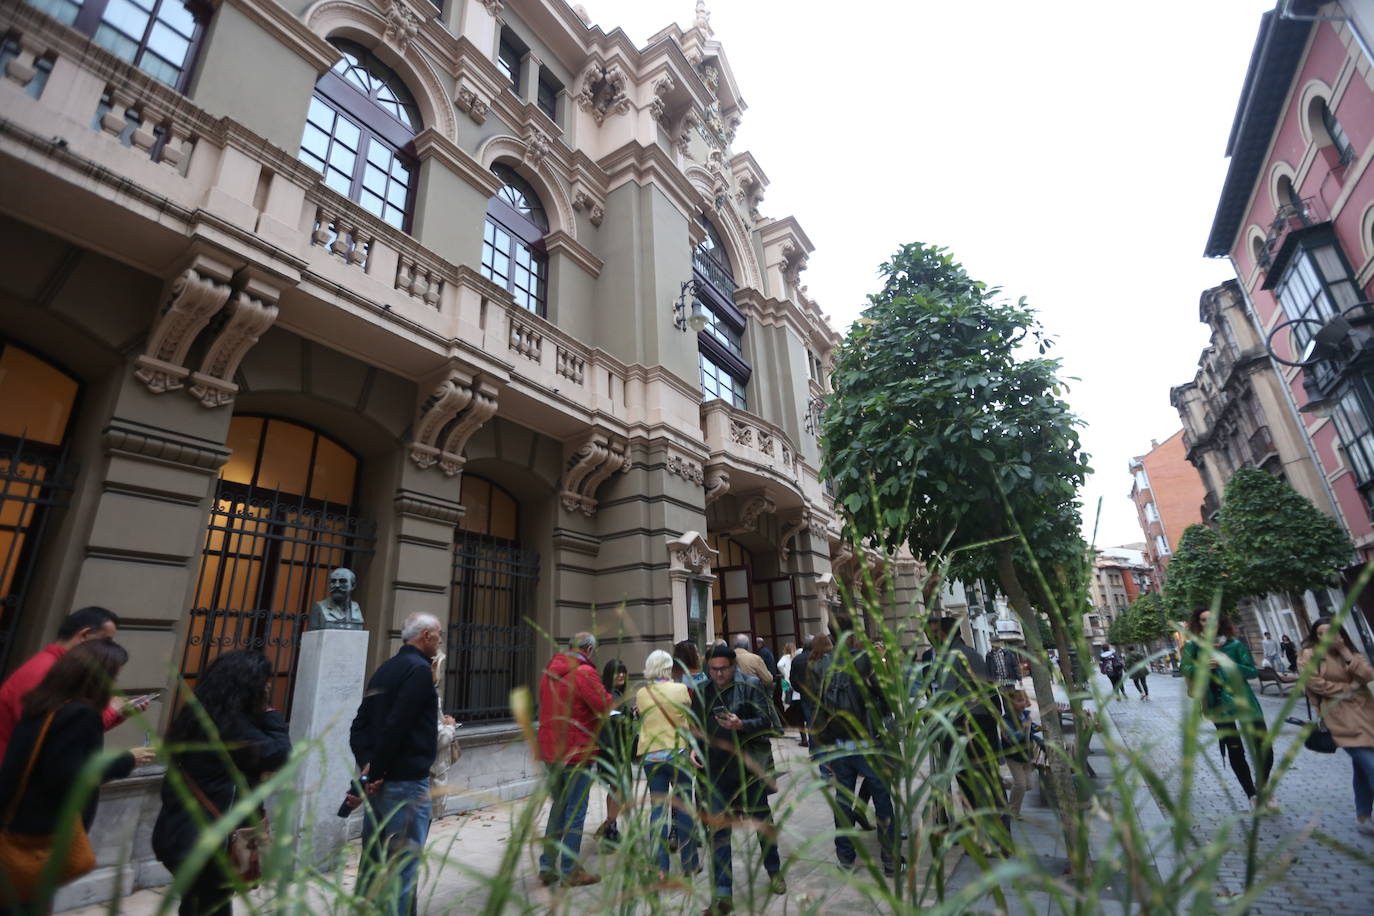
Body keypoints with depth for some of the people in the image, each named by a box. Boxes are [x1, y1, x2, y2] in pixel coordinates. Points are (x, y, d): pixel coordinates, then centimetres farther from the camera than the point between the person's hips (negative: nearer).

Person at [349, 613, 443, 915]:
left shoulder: (385, 669, 12)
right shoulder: (420, 669, -16)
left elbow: (359, 724, 10)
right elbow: (396, 726, -23)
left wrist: (366, 764, 0)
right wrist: (377, 770, -13)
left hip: (380, 780, 9)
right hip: (406, 782, -9)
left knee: (372, 861, 18)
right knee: (403, 866, 1)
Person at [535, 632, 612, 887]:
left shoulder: (549, 672, 9)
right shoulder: (583, 672, -17)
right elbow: (605, 706, -19)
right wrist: (606, 693, 1)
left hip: (550, 751, 8)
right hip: (577, 751, -7)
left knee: (558, 806, 20)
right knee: (576, 811, 6)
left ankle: (547, 867, 24)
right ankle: (570, 871, 14)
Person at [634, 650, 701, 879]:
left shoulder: (640, 694, -4)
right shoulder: (681, 689, -9)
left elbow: (640, 721, 8)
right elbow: (691, 722, 0)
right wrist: (693, 748, 12)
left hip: (650, 755, 2)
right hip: (678, 753, -1)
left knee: (658, 809, 10)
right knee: (684, 808, 11)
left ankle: (660, 867, 12)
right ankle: (690, 864, 22)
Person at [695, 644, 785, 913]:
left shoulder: (749, 689, -10)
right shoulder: (702, 695, 4)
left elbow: (772, 724, -13)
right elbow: (696, 729, 16)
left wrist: (742, 725, -26)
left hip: (750, 770, -2)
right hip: (717, 773, 3)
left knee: (762, 822, 18)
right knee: (718, 832, 2)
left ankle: (774, 871, 43)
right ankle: (722, 894, 15)